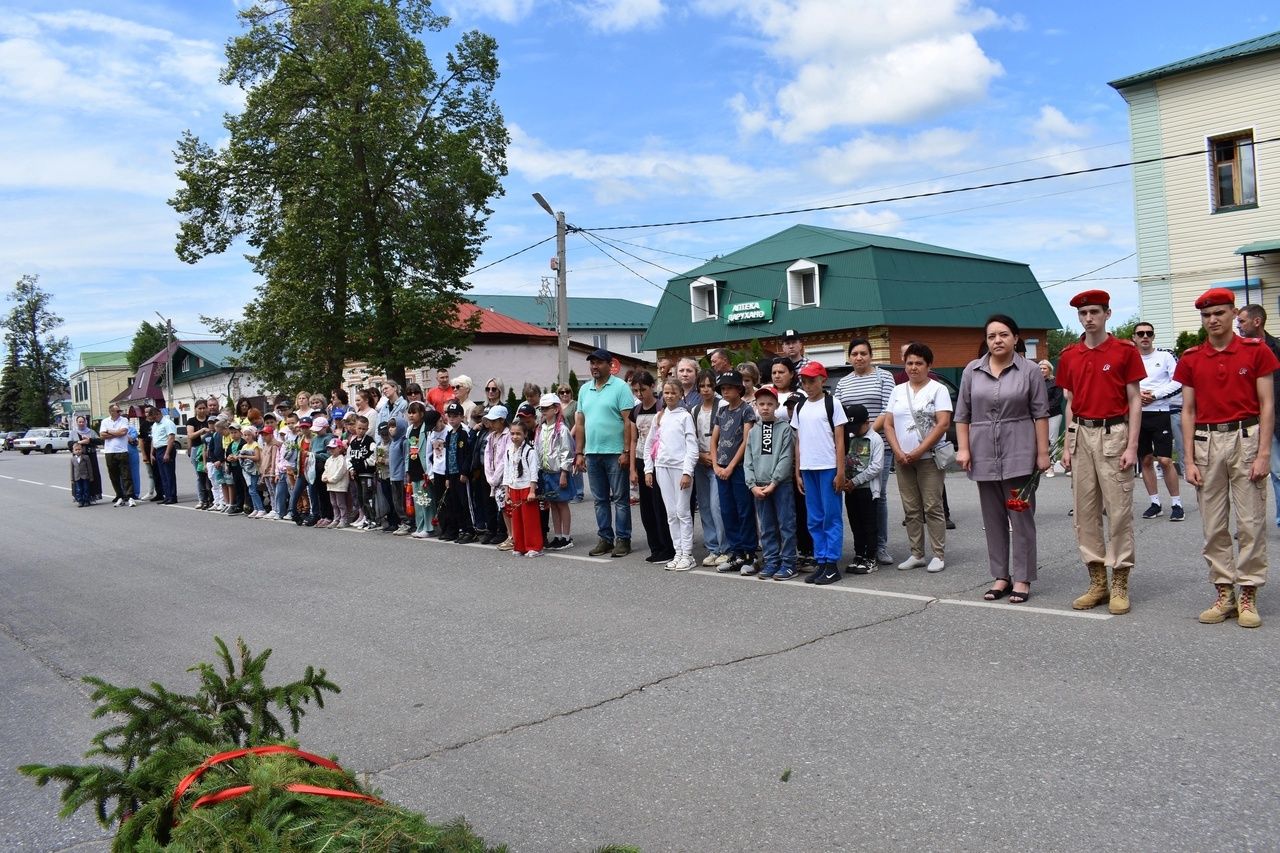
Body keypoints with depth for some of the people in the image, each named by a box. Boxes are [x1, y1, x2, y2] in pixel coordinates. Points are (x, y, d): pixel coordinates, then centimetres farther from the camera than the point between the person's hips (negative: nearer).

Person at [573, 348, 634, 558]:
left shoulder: (620, 387, -5)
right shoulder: (584, 389, 12)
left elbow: (628, 421, -10)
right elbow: (580, 424, 15)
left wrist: (626, 451, -15)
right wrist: (579, 453, 10)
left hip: (615, 452, -6)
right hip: (592, 453, 6)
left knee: (620, 499, 2)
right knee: (600, 499, 11)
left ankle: (623, 539, 8)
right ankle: (605, 539, 20)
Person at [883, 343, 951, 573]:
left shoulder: (938, 389, -1)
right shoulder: (898, 391, 13)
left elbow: (943, 424, -10)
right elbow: (888, 425, 8)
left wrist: (919, 451, -15)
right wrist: (898, 452, -7)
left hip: (929, 458, -4)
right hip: (902, 459, 5)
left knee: (932, 508, -4)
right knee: (911, 510, 7)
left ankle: (939, 555, 3)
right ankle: (917, 554, 14)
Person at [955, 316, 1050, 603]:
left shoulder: (1030, 371, 0)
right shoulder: (972, 371, 7)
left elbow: (1040, 414, -1)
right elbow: (962, 414, 9)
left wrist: (1042, 452, -6)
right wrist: (963, 448, 1)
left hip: (1018, 453, -3)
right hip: (984, 454, 3)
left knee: (1021, 516, 1)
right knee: (993, 518, 8)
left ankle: (1022, 579, 7)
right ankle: (1001, 576, 17)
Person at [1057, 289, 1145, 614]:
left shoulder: (1125, 350, -2)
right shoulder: (1069, 356, 10)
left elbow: (1135, 400, -3)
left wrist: (1131, 446, -10)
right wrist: (1066, 447, 9)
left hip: (1114, 433, -4)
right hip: (1081, 434, 5)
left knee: (1119, 509, -3)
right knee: (1085, 511, 6)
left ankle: (1120, 585, 6)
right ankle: (1097, 582, 15)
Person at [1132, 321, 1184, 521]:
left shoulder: (1165, 357, 1)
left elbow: (1178, 383, -6)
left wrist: (1154, 395, -13)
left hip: (1159, 413, -3)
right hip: (1136, 415, 3)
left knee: (1165, 460, -8)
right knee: (1145, 460, 8)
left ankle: (1176, 504, 3)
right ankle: (1155, 503, 18)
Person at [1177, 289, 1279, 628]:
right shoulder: (1191, 359, 7)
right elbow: (1188, 411, 8)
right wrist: (1189, 461, 2)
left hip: (1246, 437, -2)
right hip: (1207, 441, 2)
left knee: (1251, 522, -1)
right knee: (1213, 525, 5)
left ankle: (1248, 595, 7)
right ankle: (1224, 593, 14)